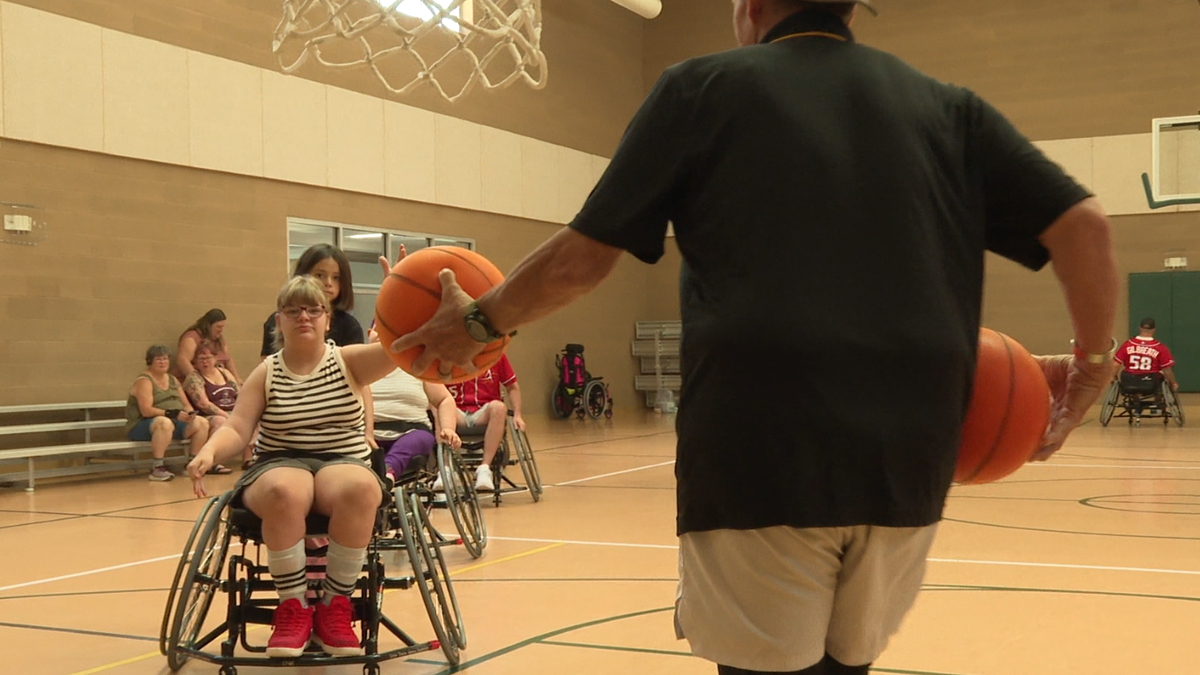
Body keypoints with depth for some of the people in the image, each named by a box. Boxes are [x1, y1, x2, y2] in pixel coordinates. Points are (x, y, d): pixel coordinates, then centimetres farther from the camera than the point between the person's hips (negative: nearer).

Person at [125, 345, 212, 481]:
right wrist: (172, 413, -27)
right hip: (142, 425, -7)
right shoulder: (144, 381, -7)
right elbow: (146, 411, -19)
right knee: (165, 422, -40)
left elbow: (186, 404, 14)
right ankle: (158, 468, -39)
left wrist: (190, 413, -10)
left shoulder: (173, 380, 17)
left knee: (201, 422, -12)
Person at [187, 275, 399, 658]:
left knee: (360, 488, -38)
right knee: (283, 492, -39)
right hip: (281, 466, 0)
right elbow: (237, 430, -2)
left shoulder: (349, 361, 6)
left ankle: (335, 607, -20)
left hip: (344, 465, 0)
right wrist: (209, 452, -24)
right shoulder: (266, 373, 8)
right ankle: (293, 608, -20)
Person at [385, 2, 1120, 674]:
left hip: (761, 453, -4)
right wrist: (1092, 362, 20)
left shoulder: (700, 86, 8)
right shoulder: (946, 105, 16)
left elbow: (581, 260, 6)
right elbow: (1083, 223, 7)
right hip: (906, 458, 4)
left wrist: (480, 322, 22)